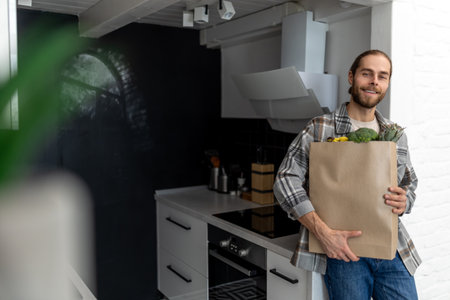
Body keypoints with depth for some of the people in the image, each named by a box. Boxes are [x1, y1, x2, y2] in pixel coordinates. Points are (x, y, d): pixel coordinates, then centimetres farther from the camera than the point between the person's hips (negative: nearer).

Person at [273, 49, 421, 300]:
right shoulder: (320, 128, -3)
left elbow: (410, 183, 21)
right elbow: (286, 180, -11)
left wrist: (403, 202, -5)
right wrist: (323, 232, -20)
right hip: (343, 250, -4)